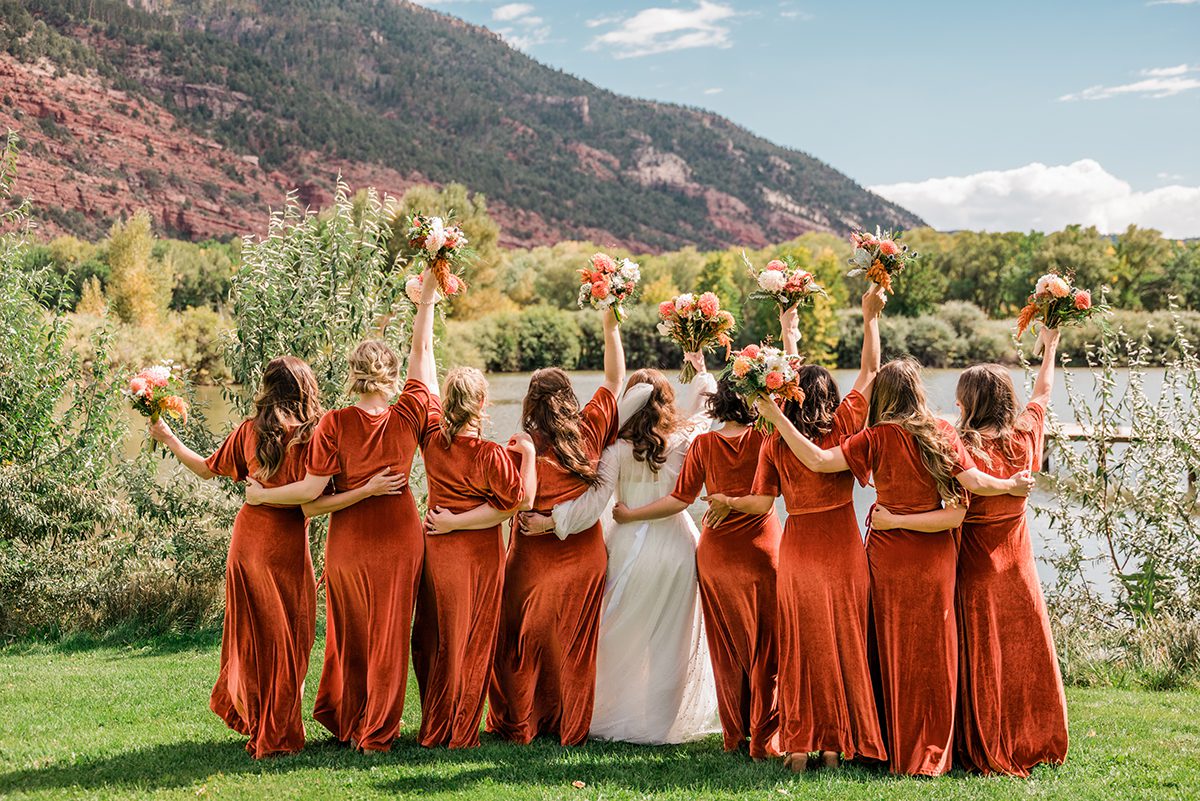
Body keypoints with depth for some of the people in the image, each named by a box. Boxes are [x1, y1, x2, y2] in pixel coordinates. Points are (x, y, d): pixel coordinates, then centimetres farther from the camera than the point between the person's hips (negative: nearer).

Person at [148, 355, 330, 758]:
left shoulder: (250, 431, 0)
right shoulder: (309, 437, -14)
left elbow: (206, 469, 12)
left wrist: (167, 438, 26)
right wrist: (368, 490, -17)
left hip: (246, 538, 5)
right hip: (285, 545, -5)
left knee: (252, 630, 21)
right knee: (285, 638, 8)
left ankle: (242, 709, 37)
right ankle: (276, 735, 16)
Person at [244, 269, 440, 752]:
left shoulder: (335, 424, -15)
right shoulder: (408, 416, -9)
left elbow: (313, 489, -17)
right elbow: (422, 350, 4)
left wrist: (262, 495, -5)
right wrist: (427, 298, 13)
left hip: (349, 538, 0)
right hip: (399, 537, 0)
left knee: (348, 633, 17)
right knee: (389, 634, 11)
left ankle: (345, 723, 31)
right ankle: (377, 732, 18)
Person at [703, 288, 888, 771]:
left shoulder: (776, 443, -4)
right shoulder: (842, 427, -6)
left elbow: (762, 503, 0)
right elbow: (870, 371, 2)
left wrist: (725, 501, 17)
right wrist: (871, 316, 8)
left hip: (797, 546, 1)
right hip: (842, 546, 0)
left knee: (803, 645, 9)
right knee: (844, 642, 8)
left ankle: (799, 744, 10)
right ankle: (836, 743, 13)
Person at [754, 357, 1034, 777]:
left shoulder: (880, 437, -10)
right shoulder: (943, 432, -1)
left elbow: (818, 460, -19)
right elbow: (974, 482, -7)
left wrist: (777, 418, -16)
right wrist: (1010, 486, 7)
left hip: (890, 557, -3)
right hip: (935, 558, 3)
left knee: (895, 651, 9)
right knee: (934, 652, 11)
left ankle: (898, 750, 17)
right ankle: (934, 752, 18)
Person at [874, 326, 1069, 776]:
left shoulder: (963, 450, -21)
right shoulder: (1024, 437, -5)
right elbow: (1043, 393, 15)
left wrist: (894, 520, -28)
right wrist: (1050, 347, 29)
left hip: (975, 570, -5)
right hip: (1018, 567, 5)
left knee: (981, 662, 5)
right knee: (1024, 656, 16)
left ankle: (986, 752, 14)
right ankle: (1034, 743, 28)